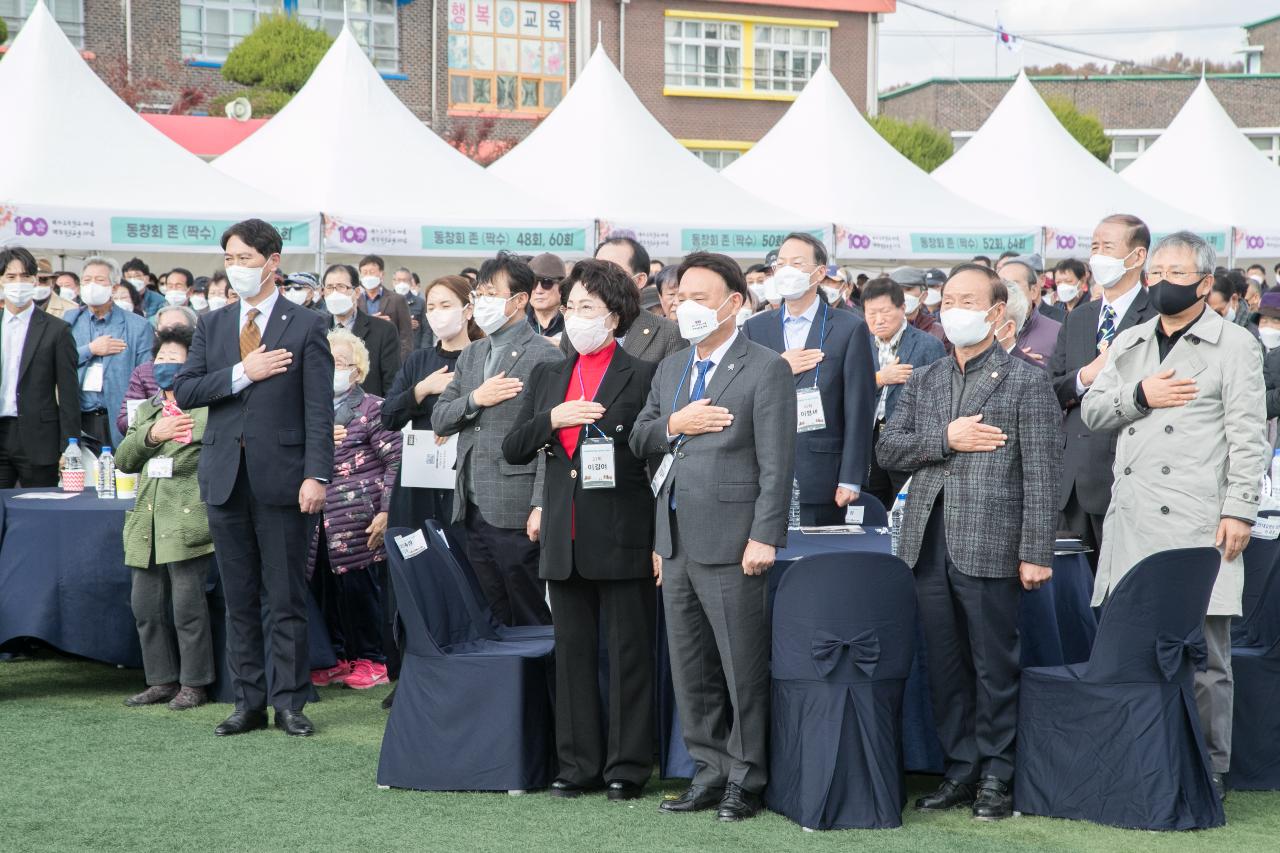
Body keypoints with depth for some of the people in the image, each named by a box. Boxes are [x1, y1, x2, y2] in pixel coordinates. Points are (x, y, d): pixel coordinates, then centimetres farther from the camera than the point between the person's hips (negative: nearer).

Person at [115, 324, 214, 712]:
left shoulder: (208, 409, 0)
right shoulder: (145, 411, 22)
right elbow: (123, 460, 12)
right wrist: (151, 435, -4)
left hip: (188, 520, -7)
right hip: (147, 521, 7)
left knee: (187, 603, -6)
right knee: (145, 604, 8)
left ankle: (193, 683, 4)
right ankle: (162, 680, 19)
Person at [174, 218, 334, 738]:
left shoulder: (305, 326, 0)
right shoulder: (212, 326, 12)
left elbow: (319, 408, -6)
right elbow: (184, 392, 2)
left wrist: (317, 475, -14)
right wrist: (243, 373, -11)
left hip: (282, 476, -4)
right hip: (226, 476, 4)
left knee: (286, 599, 1)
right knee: (239, 599, 9)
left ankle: (289, 704, 8)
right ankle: (248, 703, 16)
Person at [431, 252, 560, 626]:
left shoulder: (545, 357, -7)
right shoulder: (471, 356, 17)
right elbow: (439, 419, 15)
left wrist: (541, 506, -18)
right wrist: (475, 399, -5)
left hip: (516, 512, -7)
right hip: (474, 509, 7)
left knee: (530, 619, -2)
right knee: (491, 620, 11)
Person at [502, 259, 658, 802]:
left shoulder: (642, 376, -2)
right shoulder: (547, 377, 14)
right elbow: (512, 451, 9)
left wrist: (662, 540, -11)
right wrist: (552, 419, -9)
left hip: (622, 537, -5)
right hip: (564, 538, 5)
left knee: (629, 652, 1)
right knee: (573, 652, 9)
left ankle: (628, 767, 7)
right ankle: (578, 764, 16)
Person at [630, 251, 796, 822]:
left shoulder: (765, 369, -7)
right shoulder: (671, 368, 16)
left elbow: (776, 464, -12)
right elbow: (638, 442, 17)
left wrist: (765, 538, -17)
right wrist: (673, 425, -4)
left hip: (730, 540, -7)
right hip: (676, 540, 7)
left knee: (742, 666, -1)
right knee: (689, 666, 12)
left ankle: (745, 779, 9)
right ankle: (710, 769, 22)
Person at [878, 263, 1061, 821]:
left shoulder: (1025, 382, 0)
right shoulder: (923, 383, 17)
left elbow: (1041, 474, -5)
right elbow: (887, 449, 9)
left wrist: (1036, 553, -11)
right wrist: (945, 440, -8)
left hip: (989, 545, -5)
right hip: (929, 544, 5)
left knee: (994, 666, 1)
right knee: (944, 665, 10)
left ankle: (996, 775, 11)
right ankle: (960, 770, 20)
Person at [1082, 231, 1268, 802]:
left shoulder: (1233, 345, 2)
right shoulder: (1128, 343, 19)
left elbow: (1247, 436, -3)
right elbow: (1092, 411, 15)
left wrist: (1240, 511, -10)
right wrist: (1140, 397, -4)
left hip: (1198, 521, -5)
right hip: (1132, 520, 5)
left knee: (1203, 652, -2)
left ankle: (1210, 769, 6)